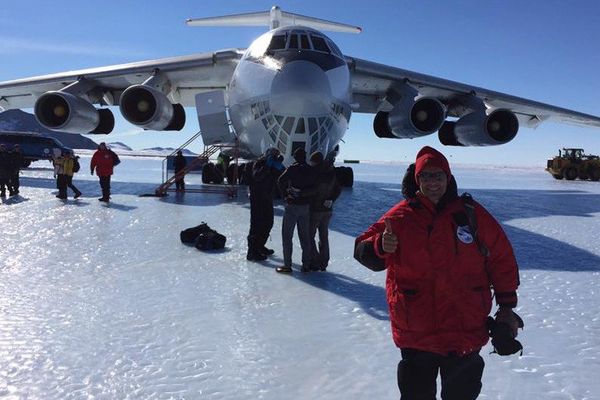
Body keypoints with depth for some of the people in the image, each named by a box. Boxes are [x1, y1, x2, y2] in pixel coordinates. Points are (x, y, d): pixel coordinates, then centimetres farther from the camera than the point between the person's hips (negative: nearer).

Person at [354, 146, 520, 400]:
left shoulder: (472, 213, -1)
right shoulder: (400, 216, -4)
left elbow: (502, 259, 5)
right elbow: (363, 251, -3)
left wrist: (507, 307, 5)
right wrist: (381, 247, -26)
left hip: (467, 330, 1)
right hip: (416, 332, -1)